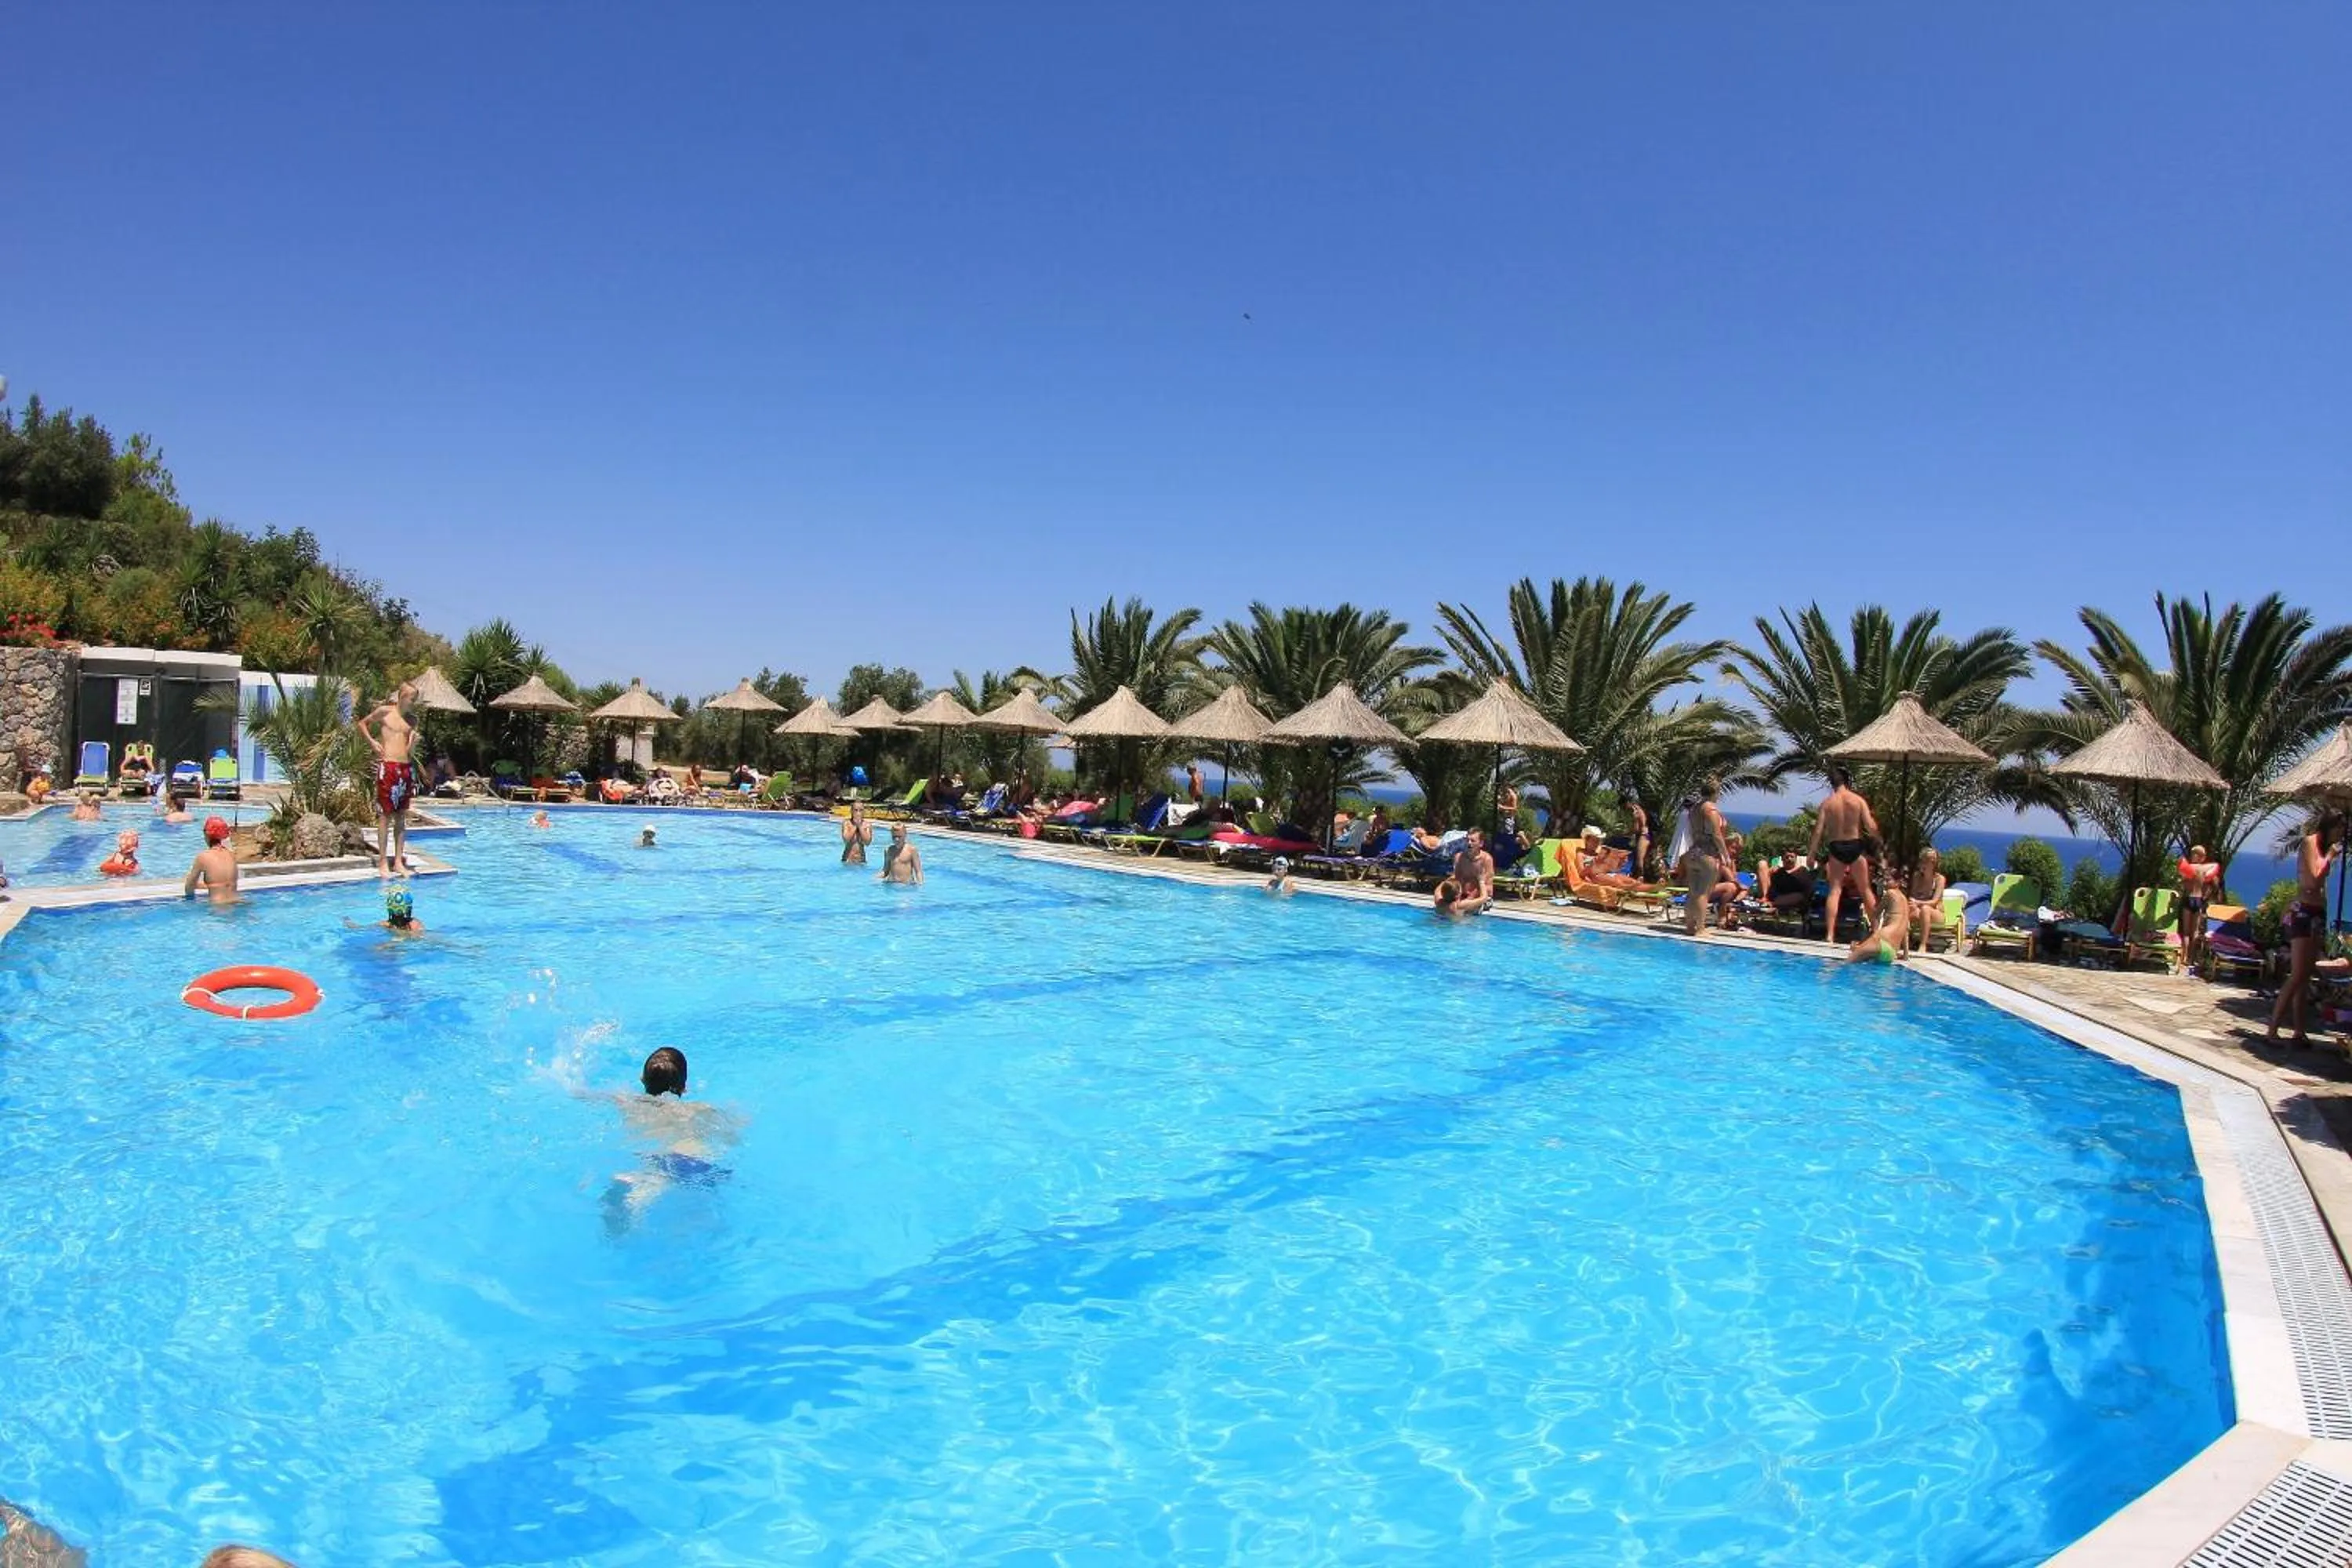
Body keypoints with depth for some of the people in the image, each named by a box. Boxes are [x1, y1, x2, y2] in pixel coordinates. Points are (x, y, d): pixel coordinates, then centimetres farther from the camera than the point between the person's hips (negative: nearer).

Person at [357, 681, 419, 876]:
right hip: (388, 767, -5)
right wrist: (371, 741, -2)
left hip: (406, 768, 5)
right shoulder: (385, 711, -1)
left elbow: (409, 751, 13)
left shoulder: (411, 720, 12)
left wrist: (414, 740, -8)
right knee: (385, 816, -3)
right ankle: (383, 862, 0)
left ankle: (399, 861, 13)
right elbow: (362, 724, 12)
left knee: (401, 817, 8)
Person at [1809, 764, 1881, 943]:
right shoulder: (1858, 800, -5)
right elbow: (1871, 828, -9)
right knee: (1865, 890, 13)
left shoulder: (1827, 803, -3)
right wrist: (1877, 837, 12)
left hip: (1836, 847, 0)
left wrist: (1812, 852, 2)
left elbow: (1818, 831, -5)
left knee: (1835, 890, 3)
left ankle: (1830, 934, -4)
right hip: (1855, 846, 0)